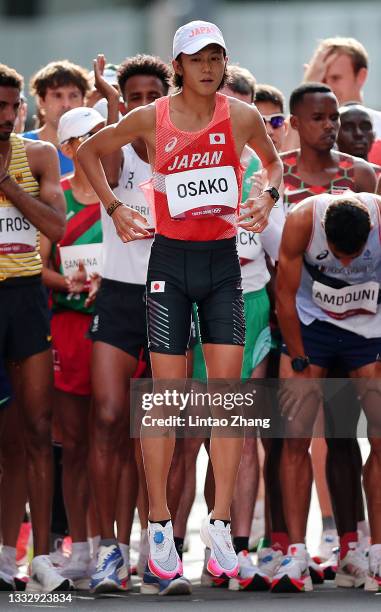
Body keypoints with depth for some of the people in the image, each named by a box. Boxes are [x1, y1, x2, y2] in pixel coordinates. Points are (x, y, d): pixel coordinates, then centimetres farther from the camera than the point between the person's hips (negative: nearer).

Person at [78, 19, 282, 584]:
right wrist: (114, 207, 1)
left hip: (224, 261, 2)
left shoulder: (242, 116, -3)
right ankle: (159, 526, 4)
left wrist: (268, 198, -2)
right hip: (171, 261, -1)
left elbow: (274, 161, 17)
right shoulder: (151, 119, -6)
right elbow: (89, 151, 10)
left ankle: (220, 526, 1)